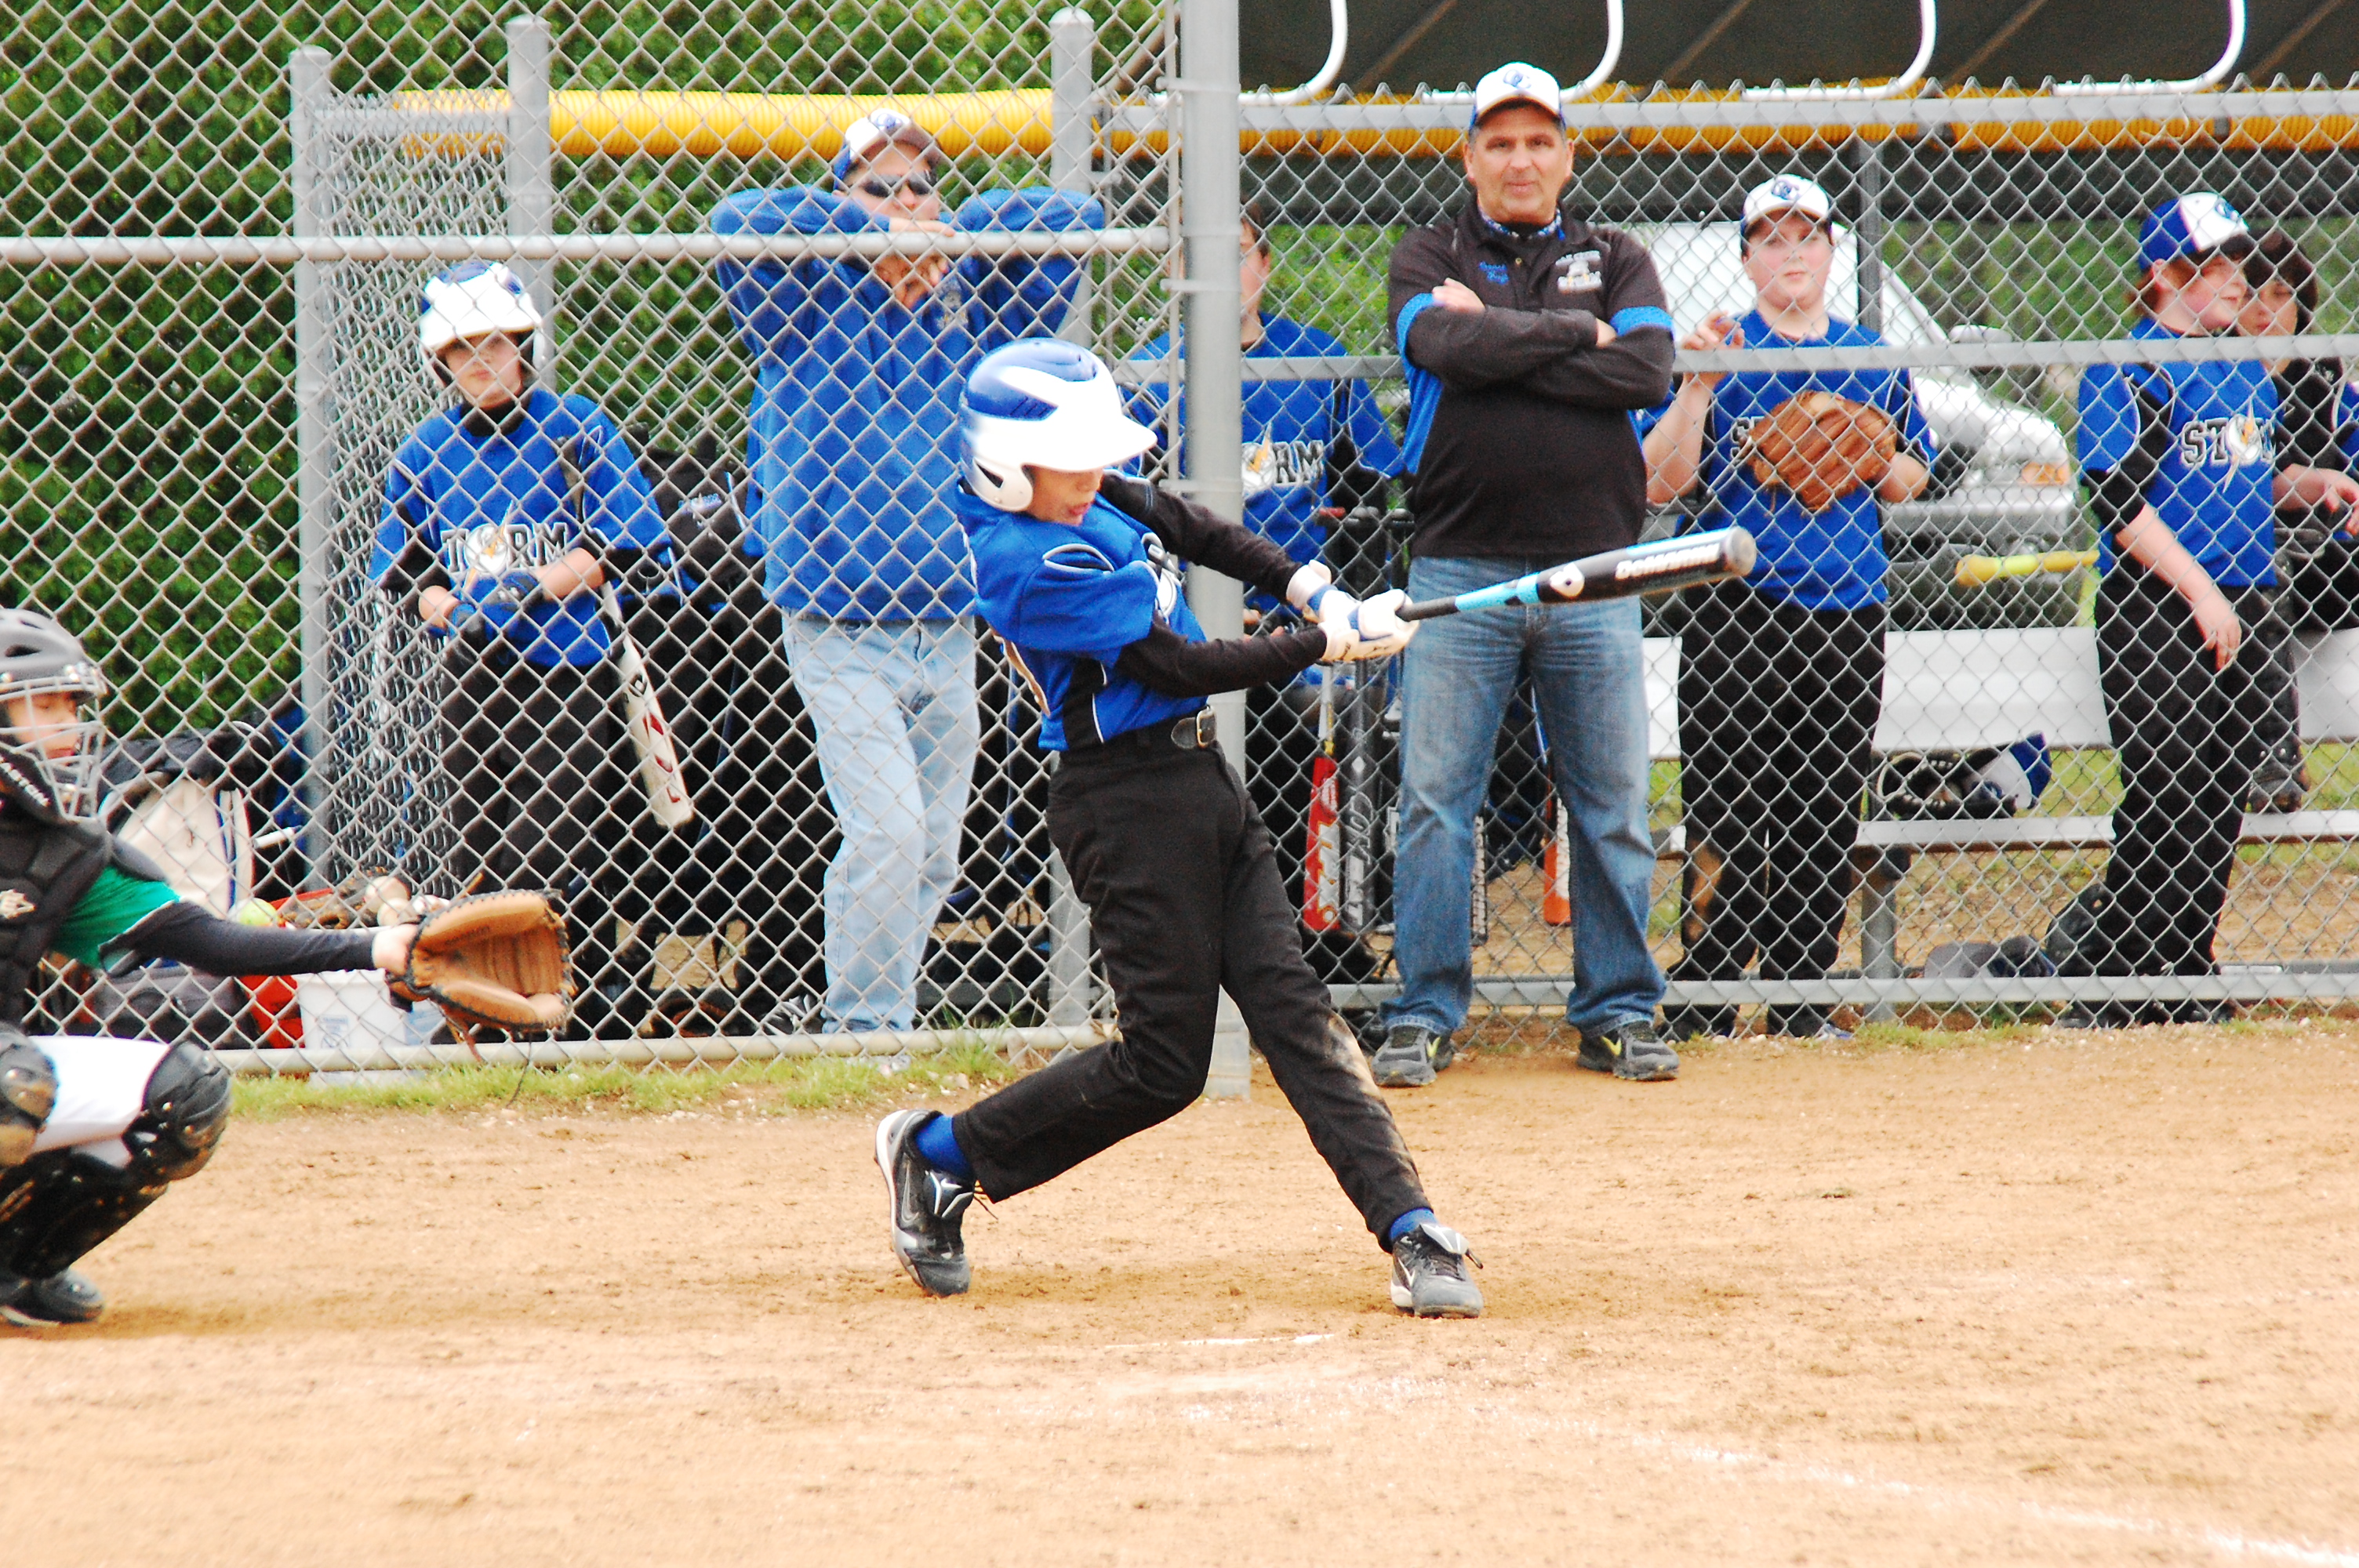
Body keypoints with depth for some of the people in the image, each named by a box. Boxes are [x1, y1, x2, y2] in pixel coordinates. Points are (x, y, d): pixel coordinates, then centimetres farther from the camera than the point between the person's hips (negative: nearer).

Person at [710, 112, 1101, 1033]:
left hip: (949, 635, 5)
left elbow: (1075, 219, 13)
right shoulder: (807, 308, 0)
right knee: (887, 831, -17)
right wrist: (875, 231, -13)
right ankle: (864, 1034, -8)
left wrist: (949, 231, 1)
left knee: (931, 858, 5)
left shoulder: (971, 314, 11)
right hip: (841, 633, -5)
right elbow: (741, 222, -16)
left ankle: (866, 1026, 15)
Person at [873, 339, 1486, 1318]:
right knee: (1164, 1061, -4)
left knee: (1292, 1010, -1)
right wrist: (1329, 645, -15)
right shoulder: (1031, 565, -20)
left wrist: (1312, 591, 8)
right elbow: (1182, 666, -20)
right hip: (1129, 802, -8)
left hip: (1202, 780, 8)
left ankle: (1410, 1234, -8)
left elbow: (1202, 535, 24)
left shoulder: (1098, 502, 7)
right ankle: (940, 1155, 13)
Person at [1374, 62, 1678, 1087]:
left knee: (1614, 806, 3)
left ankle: (1617, 1014, 12)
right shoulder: (1429, 260, 9)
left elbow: (1648, 372, -7)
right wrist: (1572, 336, -7)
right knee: (1435, 800, -4)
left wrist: (1499, 346, -8)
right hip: (1460, 570, -1)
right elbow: (1441, 342, -13)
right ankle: (1424, 1015, 2)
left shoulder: (1615, 262, 13)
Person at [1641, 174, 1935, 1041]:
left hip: (1849, 615, 4)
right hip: (1736, 608, -4)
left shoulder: (1874, 360, 14)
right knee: (1726, 813, -6)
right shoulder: (1717, 353, 2)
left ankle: (1800, 997, 11)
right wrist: (1698, 388, -16)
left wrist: (1880, 465, 0)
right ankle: (1702, 998, -2)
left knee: (1826, 820, 4)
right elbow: (1660, 484, -5)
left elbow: (1912, 479, 22)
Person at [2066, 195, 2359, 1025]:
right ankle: (2113, 985, -9)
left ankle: (2186, 976, 14)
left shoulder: (2248, 371, 17)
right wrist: (2201, 593, -19)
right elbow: (2122, 503, -14)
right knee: (2161, 795, -12)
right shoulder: (2126, 372, -7)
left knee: (2218, 799, 7)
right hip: (2152, 614, -7)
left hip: (2239, 612, 7)